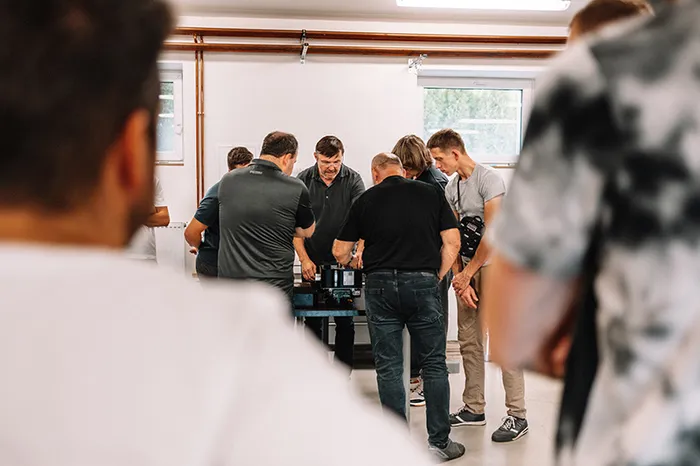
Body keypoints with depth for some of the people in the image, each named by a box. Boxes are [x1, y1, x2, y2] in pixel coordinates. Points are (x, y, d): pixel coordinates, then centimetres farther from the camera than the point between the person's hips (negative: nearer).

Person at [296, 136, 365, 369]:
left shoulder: (353, 180, -5)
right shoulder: (303, 180, -3)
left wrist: (360, 250, -31)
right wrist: (304, 259, -11)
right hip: (312, 261, 1)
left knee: (345, 322, 3)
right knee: (313, 321, 7)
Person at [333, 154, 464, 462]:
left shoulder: (365, 200, 7)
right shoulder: (431, 194, 7)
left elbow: (340, 252, 13)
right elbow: (452, 242, 2)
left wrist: (352, 261, 34)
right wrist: (438, 277, 12)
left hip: (380, 285, 0)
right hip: (422, 283, 0)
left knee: (388, 367, 7)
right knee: (434, 364, 9)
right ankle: (439, 443, 12)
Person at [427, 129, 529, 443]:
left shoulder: (489, 180, -11)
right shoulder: (451, 187, 12)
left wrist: (466, 274, -12)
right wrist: (459, 279, -1)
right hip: (468, 267, 8)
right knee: (468, 341, 10)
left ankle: (517, 416, -4)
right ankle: (474, 409, 20)